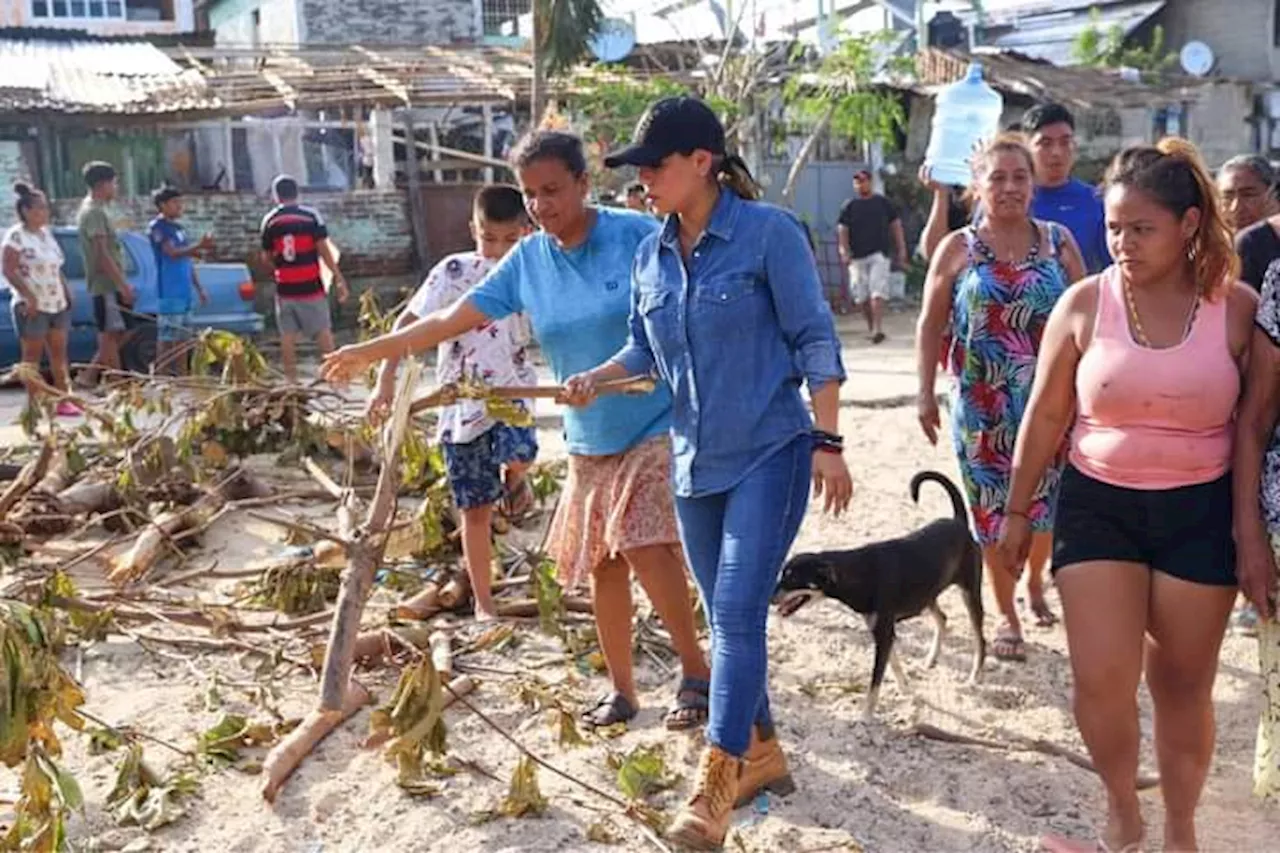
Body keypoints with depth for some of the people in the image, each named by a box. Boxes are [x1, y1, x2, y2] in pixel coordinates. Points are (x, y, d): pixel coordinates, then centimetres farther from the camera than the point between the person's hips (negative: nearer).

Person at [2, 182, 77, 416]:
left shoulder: (45, 233, 13)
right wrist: (29, 296, -22)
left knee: (59, 353, 7)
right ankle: (33, 403, 2)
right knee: (32, 355, -1)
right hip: (32, 306, -7)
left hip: (57, 304, 7)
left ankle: (63, 401, 11)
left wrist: (66, 293, 13)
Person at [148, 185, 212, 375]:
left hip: (184, 291, 9)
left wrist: (199, 288, 19)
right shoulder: (158, 227, -7)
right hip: (169, 292, -9)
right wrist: (199, 246, -30)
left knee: (182, 337, 10)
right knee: (166, 338, -8)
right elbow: (173, 253, -20)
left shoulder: (179, 228, 19)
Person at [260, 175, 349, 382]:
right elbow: (323, 249, -9)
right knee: (323, 331, 4)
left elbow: (267, 256, 9)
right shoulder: (311, 215, -5)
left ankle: (291, 378, 7)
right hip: (311, 286, -2)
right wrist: (338, 277, -5)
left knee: (288, 336, 6)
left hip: (284, 288, 2)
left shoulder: (269, 220, 4)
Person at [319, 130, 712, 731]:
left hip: (657, 425, -5)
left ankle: (696, 673, 0)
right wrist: (371, 351, 4)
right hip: (588, 440, 5)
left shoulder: (637, 234, -11)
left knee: (646, 547, -18)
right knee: (603, 564, 9)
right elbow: (449, 321, 5)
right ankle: (620, 689, 23)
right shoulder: (527, 261, 2)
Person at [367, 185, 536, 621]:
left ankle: (514, 479, 7)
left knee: (516, 454, -32)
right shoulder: (454, 271, -9)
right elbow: (409, 322, -10)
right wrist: (385, 380, -17)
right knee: (476, 510, 5)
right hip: (461, 403, -1)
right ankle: (483, 602, 21)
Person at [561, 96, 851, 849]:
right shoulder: (651, 256, 5)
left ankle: (717, 782, -4)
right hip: (696, 460, 7)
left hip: (771, 451, -6)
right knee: (725, 616, 13)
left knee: (739, 613, -12)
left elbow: (815, 339, -11)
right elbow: (647, 349, 11)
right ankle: (762, 753, 29)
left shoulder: (769, 232, -12)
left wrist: (828, 442, -14)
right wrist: (596, 379, -9)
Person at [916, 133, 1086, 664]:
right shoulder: (958, 248, 0)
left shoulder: (1058, 241, 3)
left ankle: (1035, 582, 38)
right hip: (981, 406, -1)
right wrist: (926, 394, 0)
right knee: (993, 506, 5)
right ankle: (1008, 615, 21)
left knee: (1043, 503, 7)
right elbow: (931, 325, 3)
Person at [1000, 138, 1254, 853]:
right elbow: (1046, 414, 3)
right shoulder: (1086, 303, -5)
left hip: (1201, 513, 0)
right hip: (1098, 505, 1)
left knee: (1184, 685, 11)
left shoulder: (1238, 308, -6)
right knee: (1100, 680, -3)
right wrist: (1018, 509, 7)